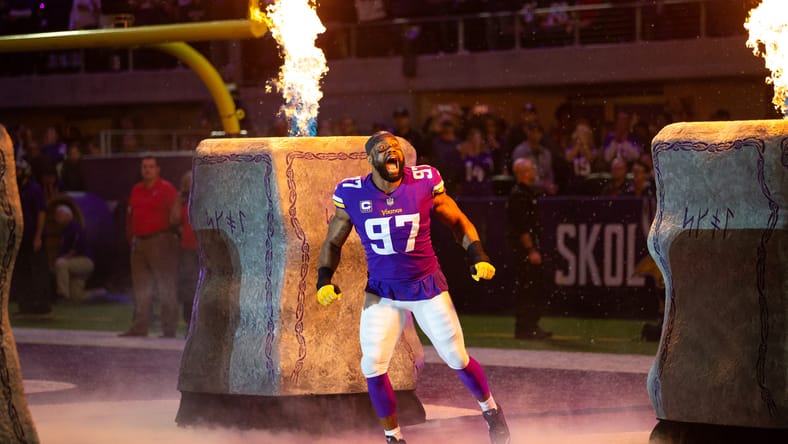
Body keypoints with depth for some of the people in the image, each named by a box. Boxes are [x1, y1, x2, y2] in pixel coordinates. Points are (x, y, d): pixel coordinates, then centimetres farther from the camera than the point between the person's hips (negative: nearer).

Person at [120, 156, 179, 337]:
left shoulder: (167, 189, -6)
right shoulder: (136, 190, 15)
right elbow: (130, 215, 20)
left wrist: (172, 238, -12)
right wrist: (130, 236, 13)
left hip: (160, 242, -7)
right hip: (139, 242, 7)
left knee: (165, 287, -4)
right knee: (140, 287, 9)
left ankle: (169, 329, -1)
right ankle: (139, 327, 13)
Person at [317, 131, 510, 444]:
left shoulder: (424, 184, -11)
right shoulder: (352, 194, -9)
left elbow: (457, 221, 2)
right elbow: (333, 242, 5)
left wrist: (478, 257, -11)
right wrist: (324, 281, -9)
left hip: (427, 286, -1)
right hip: (382, 291, 1)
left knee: (457, 359, 4)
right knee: (373, 366, -8)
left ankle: (491, 411, 32)